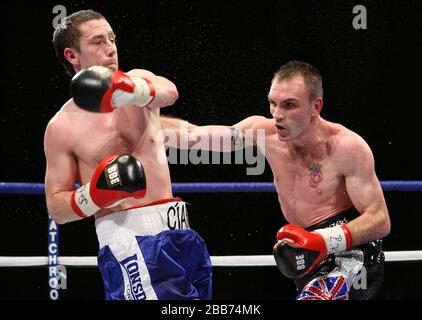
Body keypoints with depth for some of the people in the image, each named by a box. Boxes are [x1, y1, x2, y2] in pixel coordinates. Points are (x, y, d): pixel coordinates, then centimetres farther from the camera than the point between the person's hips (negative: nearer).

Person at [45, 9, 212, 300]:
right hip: (127, 236, -5)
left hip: (179, 231, 5)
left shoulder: (138, 81, 9)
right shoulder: (62, 127, -1)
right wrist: (94, 196, -19)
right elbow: (56, 208, 1)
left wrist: (130, 90, -38)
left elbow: (169, 92, -17)